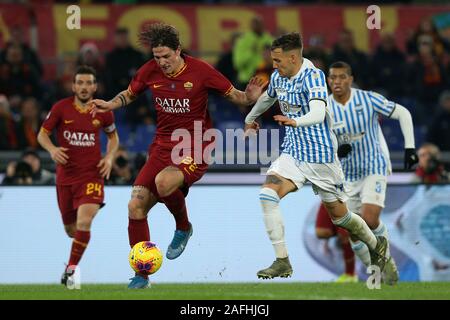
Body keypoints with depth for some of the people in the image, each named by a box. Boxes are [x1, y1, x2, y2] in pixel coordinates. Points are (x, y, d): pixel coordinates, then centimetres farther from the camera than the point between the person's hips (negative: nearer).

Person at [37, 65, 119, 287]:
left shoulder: (103, 111, -2)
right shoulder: (61, 108, -5)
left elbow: (113, 136, 16)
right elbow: (42, 134, 2)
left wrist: (110, 157, -2)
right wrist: (52, 149, -19)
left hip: (92, 174, -1)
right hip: (66, 175, 1)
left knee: (84, 221, -23)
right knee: (70, 229, 11)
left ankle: (71, 268, -13)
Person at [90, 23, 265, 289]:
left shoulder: (200, 70, -10)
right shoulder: (150, 71, 1)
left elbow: (233, 95, -2)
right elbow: (129, 94, 19)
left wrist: (250, 97, -24)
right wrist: (110, 104, -1)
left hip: (194, 149, -5)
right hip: (162, 146, 5)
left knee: (163, 182, -35)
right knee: (136, 206, -7)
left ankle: (183, 227, -2)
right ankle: (142, 275, 7)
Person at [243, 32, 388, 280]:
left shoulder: (313, 76, -20)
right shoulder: (278, 77, 2)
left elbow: (318, 114, -35)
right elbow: (268, 97, 27)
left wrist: (295, 121, -55)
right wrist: (250, 119, 43)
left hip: (320, 156, -6)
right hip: (292, 154, 6)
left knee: (339, 215, 9)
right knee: (267, 195, -20)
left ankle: (376, 244, 39)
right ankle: (282, 262, -17)